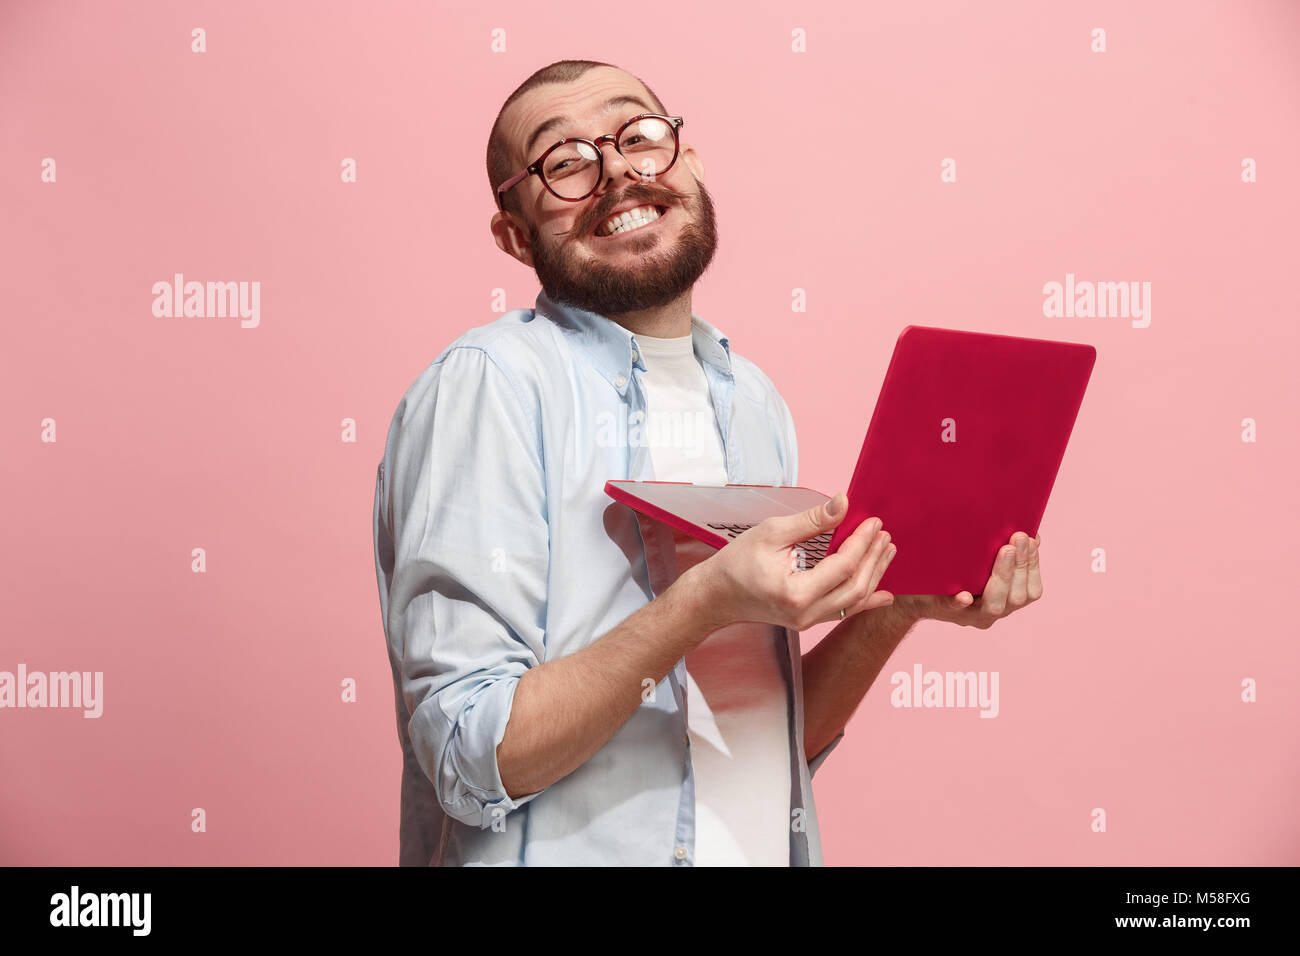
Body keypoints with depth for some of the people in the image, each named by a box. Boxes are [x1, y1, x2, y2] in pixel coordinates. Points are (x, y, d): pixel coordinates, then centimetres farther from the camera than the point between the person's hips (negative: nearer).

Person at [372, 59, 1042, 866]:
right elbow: (473, 762, -19)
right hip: (573, 853, -5)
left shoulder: (755, 401, 4)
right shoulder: (487, 384, -15)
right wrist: (703, 603, -27)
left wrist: (897, 604, -7)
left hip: (767, 844, 6)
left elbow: (774, 737, 7)